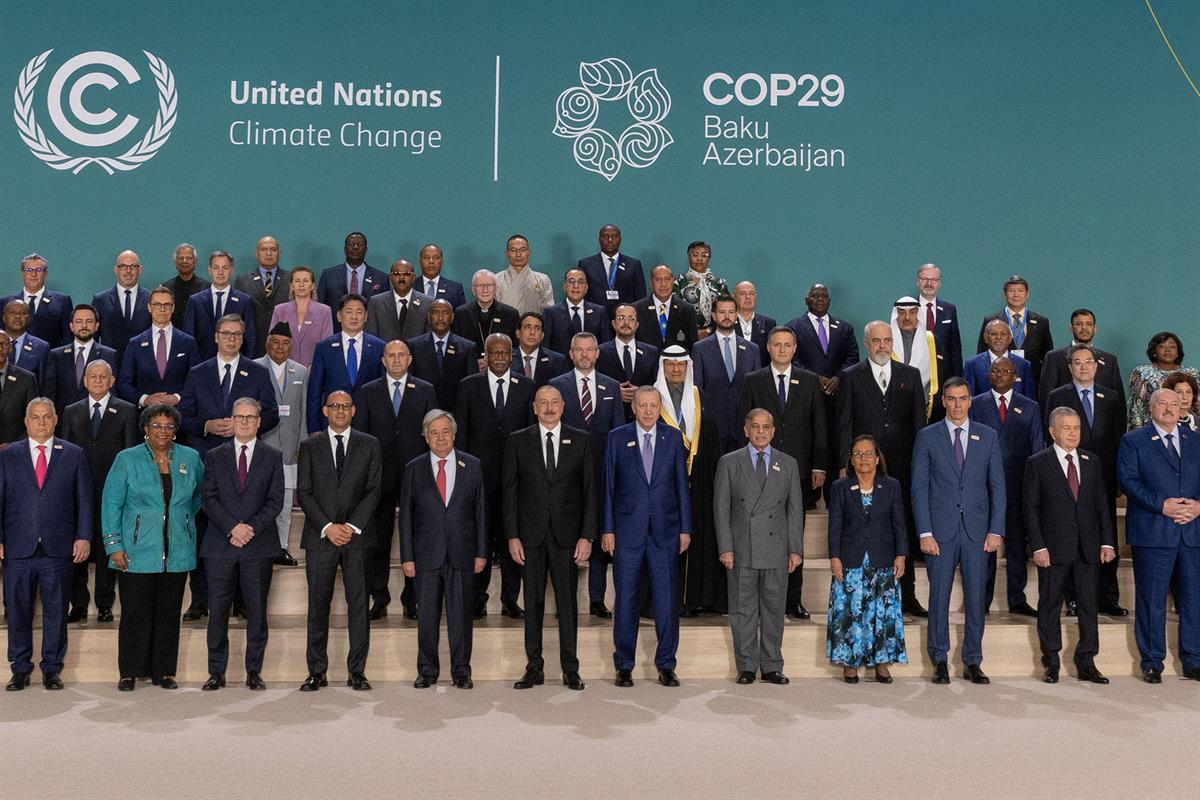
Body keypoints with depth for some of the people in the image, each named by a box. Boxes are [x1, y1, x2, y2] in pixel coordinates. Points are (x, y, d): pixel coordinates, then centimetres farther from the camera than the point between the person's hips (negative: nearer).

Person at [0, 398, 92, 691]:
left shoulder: (74, 455, 7)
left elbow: (84, 499, 5)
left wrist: (83, 536, -3)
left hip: (59, 549, 0)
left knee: (56, 612, 6)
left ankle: (52, 669, 17)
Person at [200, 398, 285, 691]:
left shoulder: (273, 457, 8)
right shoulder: (215, 457, 10)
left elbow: (275, 501, 1)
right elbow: (209, 500, 1)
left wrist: (251, 528, -12)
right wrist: (233, 527, -13)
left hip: (259, 546, 0)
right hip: (220, 545, 1)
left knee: (257, 611, 3)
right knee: (218, 610, 2)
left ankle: (254, 672, 12)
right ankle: (217, 672, 11)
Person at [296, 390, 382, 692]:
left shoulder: (369, 445, 9)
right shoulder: (310, 446, 9)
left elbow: (373, 490, 3)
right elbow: (304, 492, 2)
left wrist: (352, 526, -8)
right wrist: (327, 527, -9)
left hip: (356, 536, 0)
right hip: (320, 537, 0)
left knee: (358, 604, 0)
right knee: (318, 605, 1)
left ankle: (357, 671, 7)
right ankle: (317, 672, 8)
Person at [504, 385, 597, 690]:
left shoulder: (580, 441, 4)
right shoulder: (518, 441, 4)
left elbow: (591, 490, 3)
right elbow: (510, 491, 3)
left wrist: (587, 536, -5)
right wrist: (512, 536, -3)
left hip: (566, 534, 0)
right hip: (531, 534, 0)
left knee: (567, 602, 3)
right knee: (533, 602, 6)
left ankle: (570, 669, 12)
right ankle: (534, 668, 15)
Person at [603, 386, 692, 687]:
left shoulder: (673, 438, 6)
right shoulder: (617, 438, 3)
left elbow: (682, 485, 7)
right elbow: (608, 485, 3)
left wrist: (685, 528, 4)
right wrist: (607, 529, -1)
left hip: (665, 530, 1)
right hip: (628, 530, -1)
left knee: (666, 599, 3)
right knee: (626, 599, 4)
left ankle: (666, 665, 15)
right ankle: (624, 666, 15)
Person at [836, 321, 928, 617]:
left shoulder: (911, 375, 10)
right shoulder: (851, 377, 4)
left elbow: (919, 422, 9)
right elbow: (844, 425, 2)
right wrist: (847, 464, -6)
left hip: (903, 466, 2)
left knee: (906, 531, 5)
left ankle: (907, 596, 14)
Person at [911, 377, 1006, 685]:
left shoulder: (988, 436, 8)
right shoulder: (927, 437, 3)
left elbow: (997, 486, 7)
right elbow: (919, 488, 0)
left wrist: (996, 530, -2)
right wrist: (925, 532, -7)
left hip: (977, 530, 1)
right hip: (940, 529, -1)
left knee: (975, 598, 4)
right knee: (939, 596, 2)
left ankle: (973, 662, 14)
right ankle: (940, 661, 13)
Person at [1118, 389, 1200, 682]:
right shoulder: (1133, 441, 2)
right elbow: (1127, 480, -8)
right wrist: (1161, 505, -17)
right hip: (1152, 533, -4)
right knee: (1151, 600, 2)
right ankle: (1152, 663, 11)